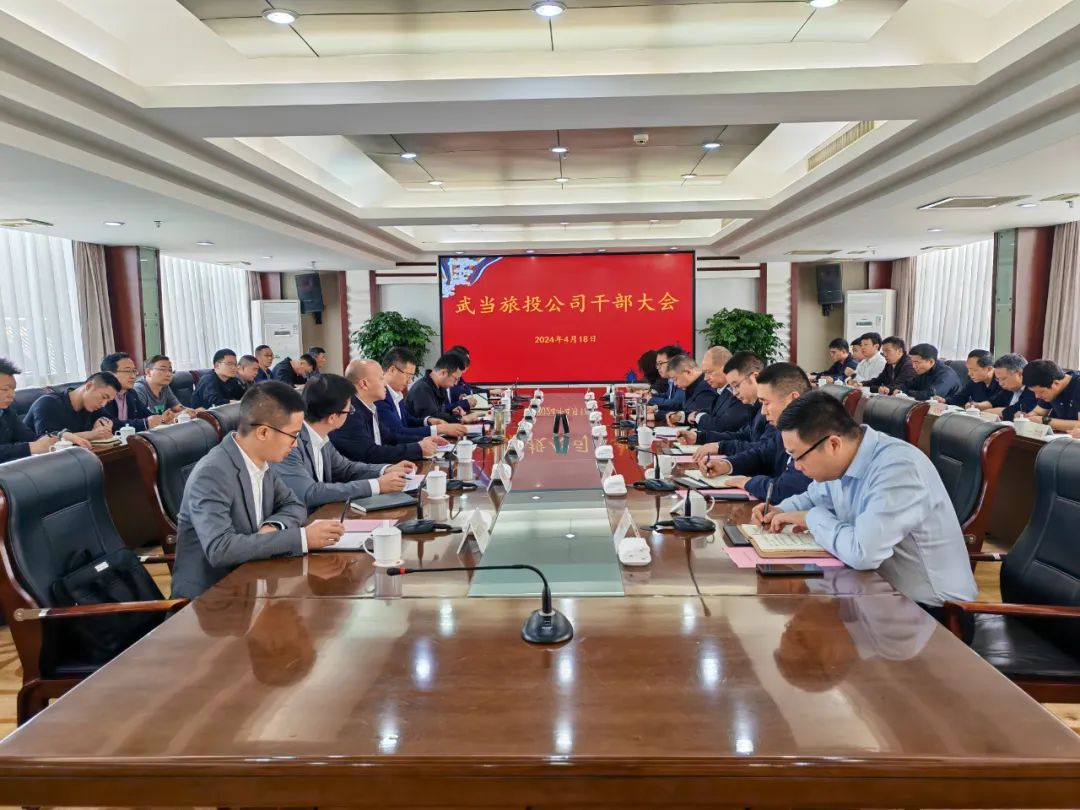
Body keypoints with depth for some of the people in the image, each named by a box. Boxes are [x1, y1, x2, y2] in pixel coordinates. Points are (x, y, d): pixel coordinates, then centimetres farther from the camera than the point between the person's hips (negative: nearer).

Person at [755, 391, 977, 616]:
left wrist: (813, 518, -19)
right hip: (885, 589, 7)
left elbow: (862, 553, -37)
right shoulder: (840, 460, -2)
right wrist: (780, 512, 0)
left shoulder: (897, 468, -28)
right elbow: (815, 497, 20)